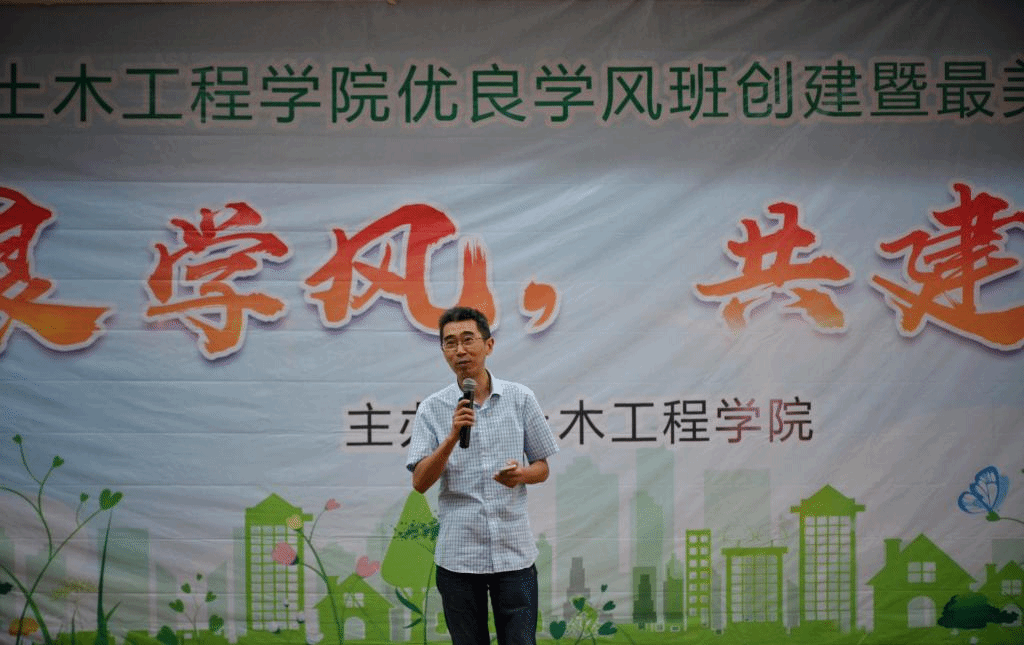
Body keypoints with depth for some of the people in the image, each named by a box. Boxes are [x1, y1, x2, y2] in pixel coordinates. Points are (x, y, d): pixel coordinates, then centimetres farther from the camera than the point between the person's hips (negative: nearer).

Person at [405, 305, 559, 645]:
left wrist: (522, 474, -12)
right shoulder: (433, 409, 1)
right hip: (458, 556, 0)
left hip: (514, 553, 0)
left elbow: (542, 468, 10)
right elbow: (420, 482, -6)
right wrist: (453, 437, -20)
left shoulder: (521, 398, 4)